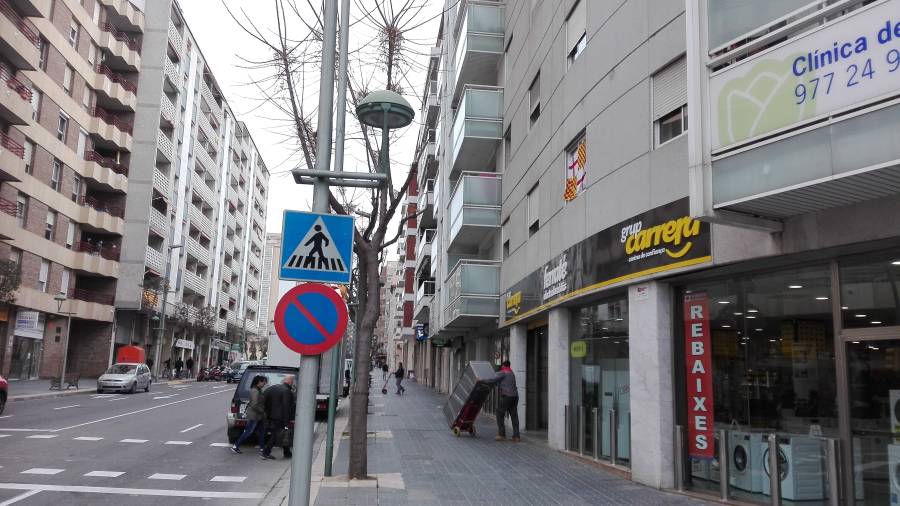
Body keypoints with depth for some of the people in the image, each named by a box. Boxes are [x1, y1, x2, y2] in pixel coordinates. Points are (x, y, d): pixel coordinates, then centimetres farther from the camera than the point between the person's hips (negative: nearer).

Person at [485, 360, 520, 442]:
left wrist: (482, 380, -5)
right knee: (514, 416, 7)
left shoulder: (502, 373, -2)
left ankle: (502, 435, 2)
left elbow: (493, 380, -11)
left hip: (507, 396, -7)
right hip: (515, 396, 8)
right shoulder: (512, 374, 22)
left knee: (500, 414, 2)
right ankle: (516, 436, 5)